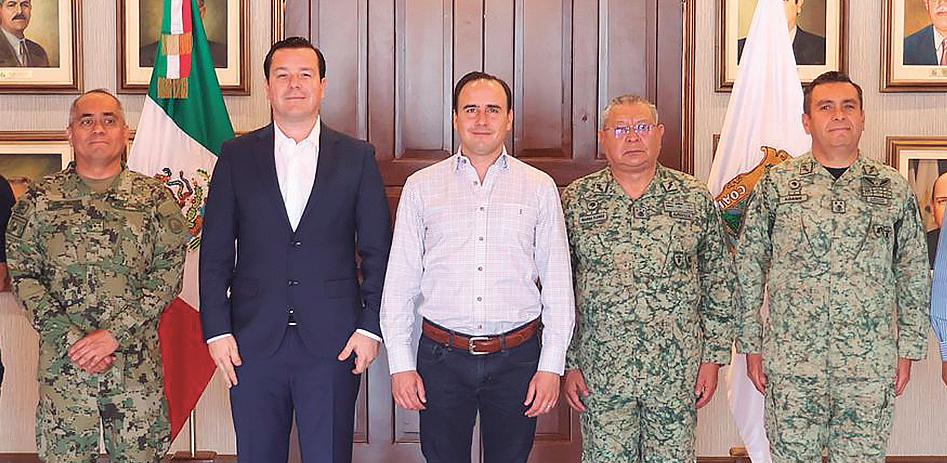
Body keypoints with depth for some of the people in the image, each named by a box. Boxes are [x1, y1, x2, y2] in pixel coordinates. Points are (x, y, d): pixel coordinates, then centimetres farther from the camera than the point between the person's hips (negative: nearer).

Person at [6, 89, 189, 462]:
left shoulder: (155, 200, 4)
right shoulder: (39, 200, 5)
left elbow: (168, 274, -2)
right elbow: (23, 277, 1)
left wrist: (113, 335, -11)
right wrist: (72, 340, -10)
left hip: (138, 364, 0)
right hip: (63, 363, 0)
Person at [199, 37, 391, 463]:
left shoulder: (357, 157, 5)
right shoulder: (237, 156, 6)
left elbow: (378, 251, 5)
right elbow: (215, 252, 5)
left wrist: (371, 326, -3)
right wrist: (216, 330, -1)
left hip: (333, 342, -1)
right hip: (253, 341, 1)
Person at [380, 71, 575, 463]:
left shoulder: (540, 188, 5)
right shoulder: (421, 187, 5)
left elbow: (558, 284, 4)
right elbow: (399, 282, 4)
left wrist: (551, 366, -2)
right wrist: (400, 365, -1)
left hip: (517, 357, 0)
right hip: (442, 357, 0)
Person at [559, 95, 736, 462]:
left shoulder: (695, 198, 3)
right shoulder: (576, 200, 2)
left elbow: (720, 281, 6)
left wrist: (714, 356, 2)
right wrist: (566, 363, 0)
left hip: (677, 371, 1)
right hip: (600, 369, 0)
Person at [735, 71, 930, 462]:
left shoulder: (894, 189, 5)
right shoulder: (776, 184, 1)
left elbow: (914, 274, 10)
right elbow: (749, 266, 4)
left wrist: (909, 349, 7)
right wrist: (751, 345, 1)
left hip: (871, 365, 1)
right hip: (790, 361, -1)